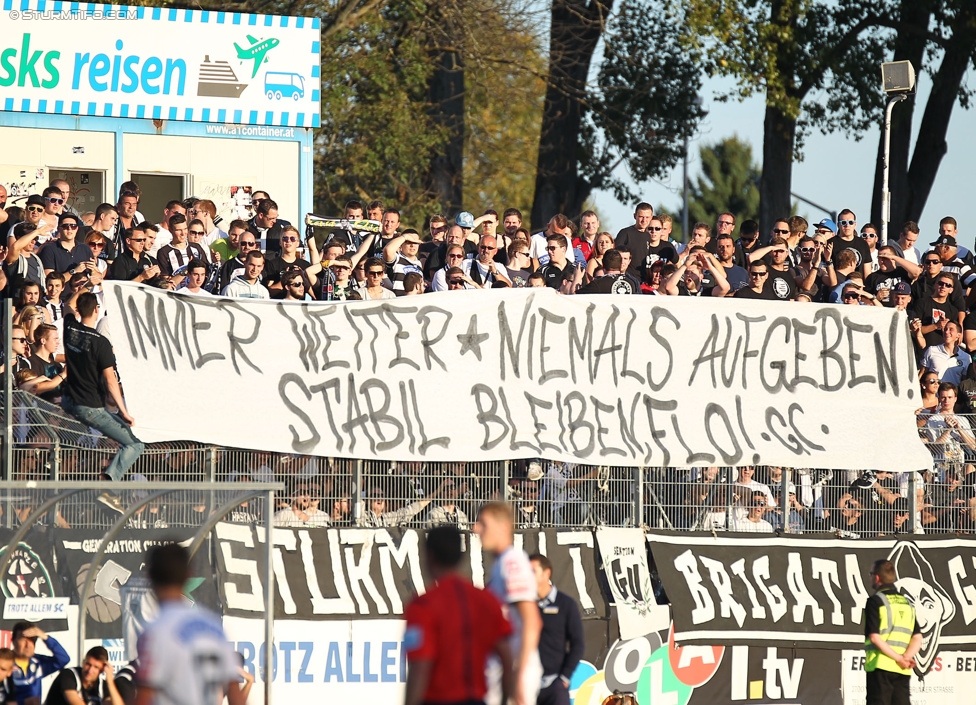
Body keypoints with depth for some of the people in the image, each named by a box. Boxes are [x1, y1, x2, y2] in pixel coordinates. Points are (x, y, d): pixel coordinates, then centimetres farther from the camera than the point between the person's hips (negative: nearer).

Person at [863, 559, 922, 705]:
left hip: (881, 666, -5)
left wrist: (899, 659, -12)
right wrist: (907, 657, -8)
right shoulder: (907, 603, 16)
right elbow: (917, 638, 7)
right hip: (903, 671, 5)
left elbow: (874, 637, -13)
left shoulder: (875, 601, -3)